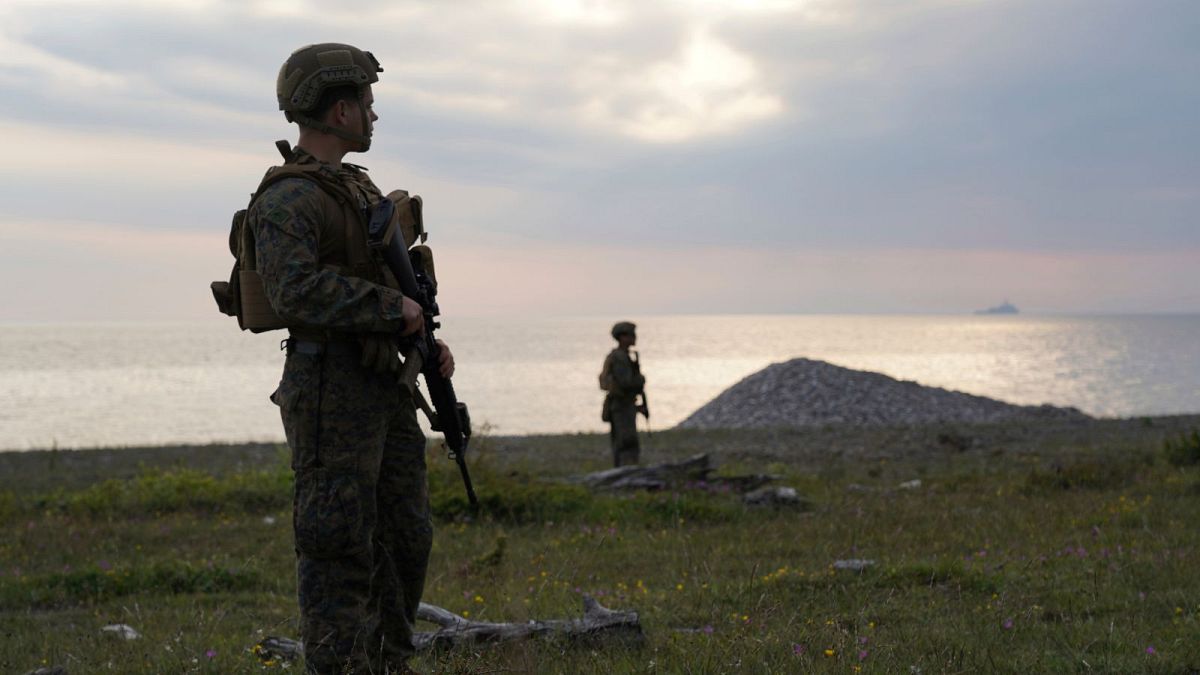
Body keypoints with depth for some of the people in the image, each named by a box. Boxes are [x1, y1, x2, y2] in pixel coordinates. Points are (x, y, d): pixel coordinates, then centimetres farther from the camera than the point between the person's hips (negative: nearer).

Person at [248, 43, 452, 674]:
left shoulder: (355, 188, 18)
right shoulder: (288, 198, -13)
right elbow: (298, 290, -28)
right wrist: (394, 307, -19)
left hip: (385, 388, 9)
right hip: (332, 392, -9)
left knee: (403, 538, 13)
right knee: (339, 547, -6)